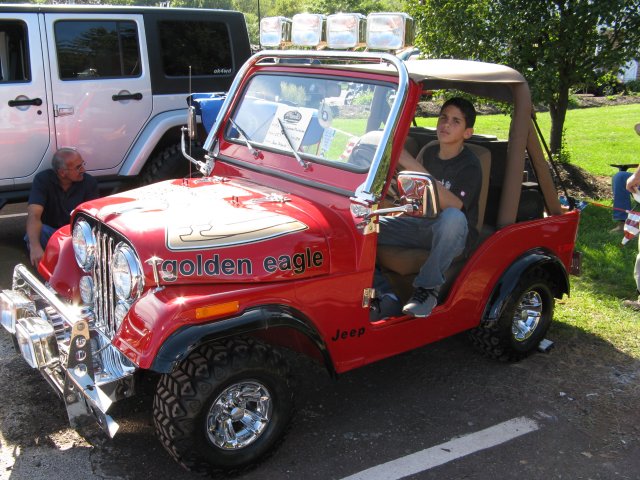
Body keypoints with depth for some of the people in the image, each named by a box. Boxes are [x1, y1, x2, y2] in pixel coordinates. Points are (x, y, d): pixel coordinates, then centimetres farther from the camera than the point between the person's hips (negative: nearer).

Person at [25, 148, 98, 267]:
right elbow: (34, 215, -28)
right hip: (49, 231, -1)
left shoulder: (89, 182, -10)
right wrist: (35, 247, -46)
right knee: (36, 233, -34)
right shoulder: (43, 180, -15)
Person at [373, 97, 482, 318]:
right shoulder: (429, 152, 9)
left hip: (451, 235, -6)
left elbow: (453, 205, -30)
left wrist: (414, 166, -35)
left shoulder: (470, 165, -11)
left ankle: (428, 288, -28)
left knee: (453, 217, -43)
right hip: (422, 225, 6)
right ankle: (385, 296, -23)